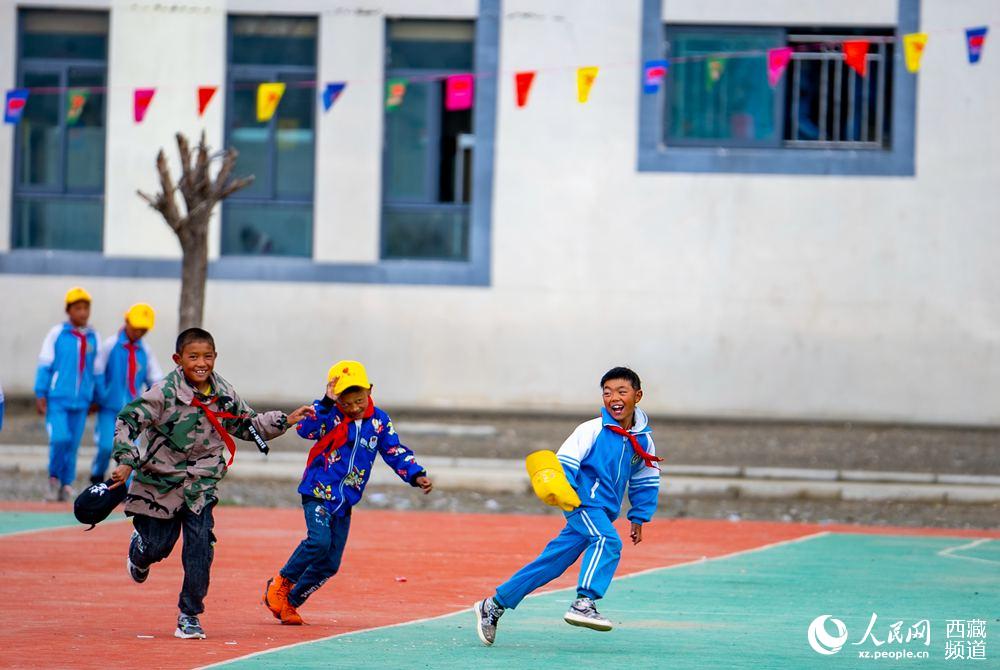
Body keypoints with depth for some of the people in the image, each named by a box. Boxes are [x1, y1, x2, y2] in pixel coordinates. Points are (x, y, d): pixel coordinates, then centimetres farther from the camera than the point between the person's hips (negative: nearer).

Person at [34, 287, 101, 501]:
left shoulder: (94, 338, 7)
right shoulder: (56, 334, -2)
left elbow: (97, 370, 15)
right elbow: (44, 365, 0)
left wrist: (96, 399, 16)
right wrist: (40, 395, -3)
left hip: (81, 401, 3)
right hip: (57, 398, -3)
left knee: (73, 444, 3)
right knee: (60, 439, -16)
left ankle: (66, 484, 15)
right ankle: (54, 478, 7)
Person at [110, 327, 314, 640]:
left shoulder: (224, 395, 0)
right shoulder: (164, 392, -17)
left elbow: (248, 425, 17)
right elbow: (128, 420, -18)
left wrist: (285, 421, 8)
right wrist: (126, 461, -28)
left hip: (200, 486, 3)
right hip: (160, 482, -3)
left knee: (200, 549, -9)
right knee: (158, 546, 7)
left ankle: (189, 615, 3)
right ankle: (138, 549, 47)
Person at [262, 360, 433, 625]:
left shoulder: (379, 422, 3)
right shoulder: (330, 415, -11)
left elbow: (396, 453, 6)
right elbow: (305, 429, -28)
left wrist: (416, 475, -7)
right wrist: (327, 402, -37)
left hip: (344, 501, 5)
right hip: (318, 492, -5)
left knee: (330, 564, 2)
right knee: (319, 541, -27)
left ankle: (290, 603, 17)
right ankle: (280, 584, -6)